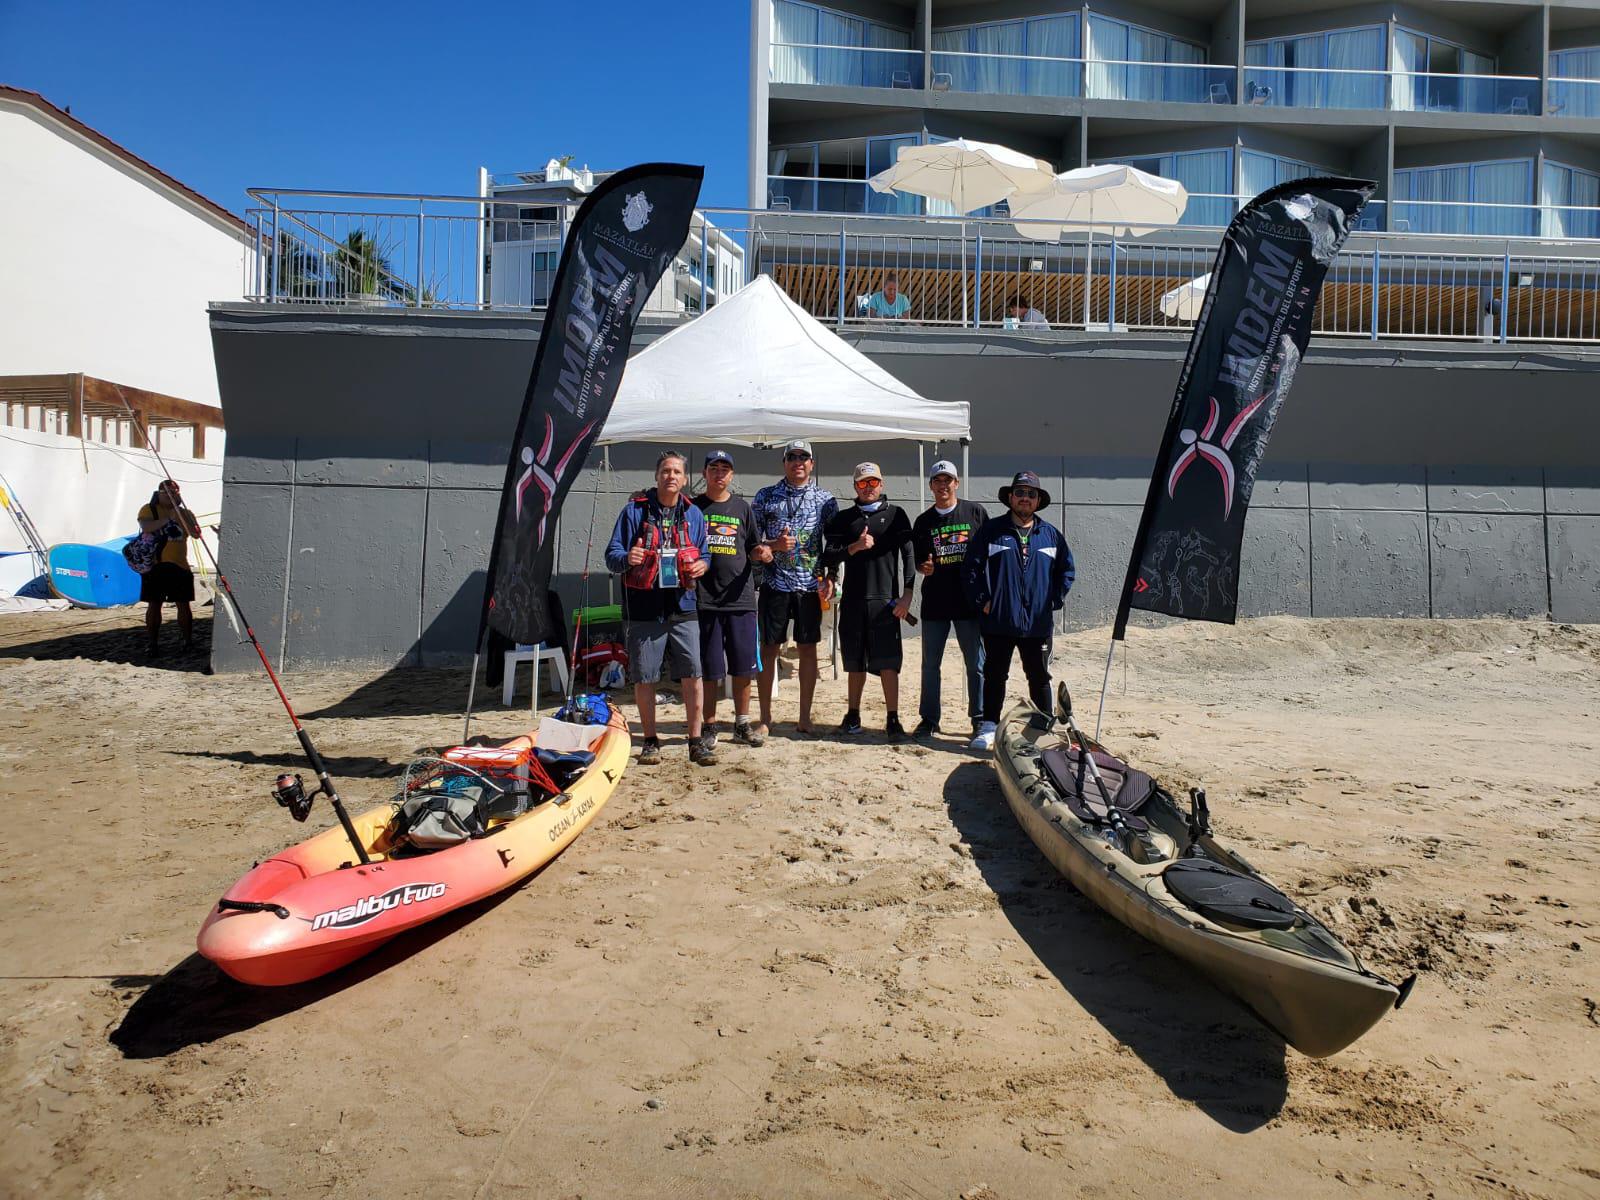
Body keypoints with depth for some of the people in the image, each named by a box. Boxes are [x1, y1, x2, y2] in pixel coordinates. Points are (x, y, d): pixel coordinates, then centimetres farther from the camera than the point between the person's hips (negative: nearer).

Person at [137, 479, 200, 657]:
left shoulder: (185, 513, 8)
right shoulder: (149, 510, 3)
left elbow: (196, 533, -8)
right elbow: (145, 527, -17)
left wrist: (179, 511, -14)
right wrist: (168, 518, -22)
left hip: (179, 566, 1)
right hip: (154, 566, -1)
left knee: (183, 605, 3)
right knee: (154, 605, 3)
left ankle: (188, 641, 13)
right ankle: (153, 644, 12)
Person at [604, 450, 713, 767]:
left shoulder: (693, 514, 10)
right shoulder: (634, 510, 1)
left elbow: (703, 554, 19)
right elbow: (611, 556, 0)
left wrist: (701, 565, -4)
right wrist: (627, 558, -23)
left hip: (682, 608, 2)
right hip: (644, 609, -2)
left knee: (692, 675, -1)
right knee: (644, 678, 4)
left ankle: (696, 741, 10)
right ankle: (650, 742, 19)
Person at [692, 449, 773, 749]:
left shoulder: (742, 507, 11)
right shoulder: (693, 507, 6)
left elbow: (752, 550, 14)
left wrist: (761, 553, -6)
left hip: (740, 598, 2)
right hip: (704, 598, -2)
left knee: (743, 666, 5)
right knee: (709, 668, 3)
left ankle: (742, 724, 18)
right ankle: (709, 726, 14)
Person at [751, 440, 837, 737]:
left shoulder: (826, 500, 7)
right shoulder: (765, 496, 5)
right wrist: (775, 545, -14)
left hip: (810, 585, 1)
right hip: (774, 583, -1)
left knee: (808, 648, 4)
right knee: (768, 648, 3)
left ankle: (805, 718, 14)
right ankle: (765, 718, 13)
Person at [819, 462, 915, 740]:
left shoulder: (895, 514, 7)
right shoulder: (843, 518, 12)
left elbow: (908, 555, 1)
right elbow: (829, 557, 5)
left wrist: (907, 594, -8)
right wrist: (855, 547, -12)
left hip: (885, 600, -2)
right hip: (853, 600, 2)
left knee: (888, 663, -4)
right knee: (856, 662, 10)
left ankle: (892, 719, 0)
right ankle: (853, 715, 21)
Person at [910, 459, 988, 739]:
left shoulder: (976, 512, 2)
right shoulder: (924, 521, 10)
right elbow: (917, 561, 13)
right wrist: (924, 567, -10)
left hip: (969, 601, -2)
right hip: (934, 602, 3)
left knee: (976, 664, 4)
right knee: (930, 664, 8)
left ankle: (980, 719, 15)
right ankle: (929, 719, 18)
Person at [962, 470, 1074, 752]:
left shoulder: (1050, 534, 7)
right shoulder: (990, 530, 0)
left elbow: (1067, 570, 15)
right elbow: (971, 568, 0)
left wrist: (1055, 600, 5)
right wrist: (982, 601, -6)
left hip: (1038, 623, 2)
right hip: (998, 622, -1)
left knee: (1040, 678, 9)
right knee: (995, 676, 8)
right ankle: (989, 726, 18)